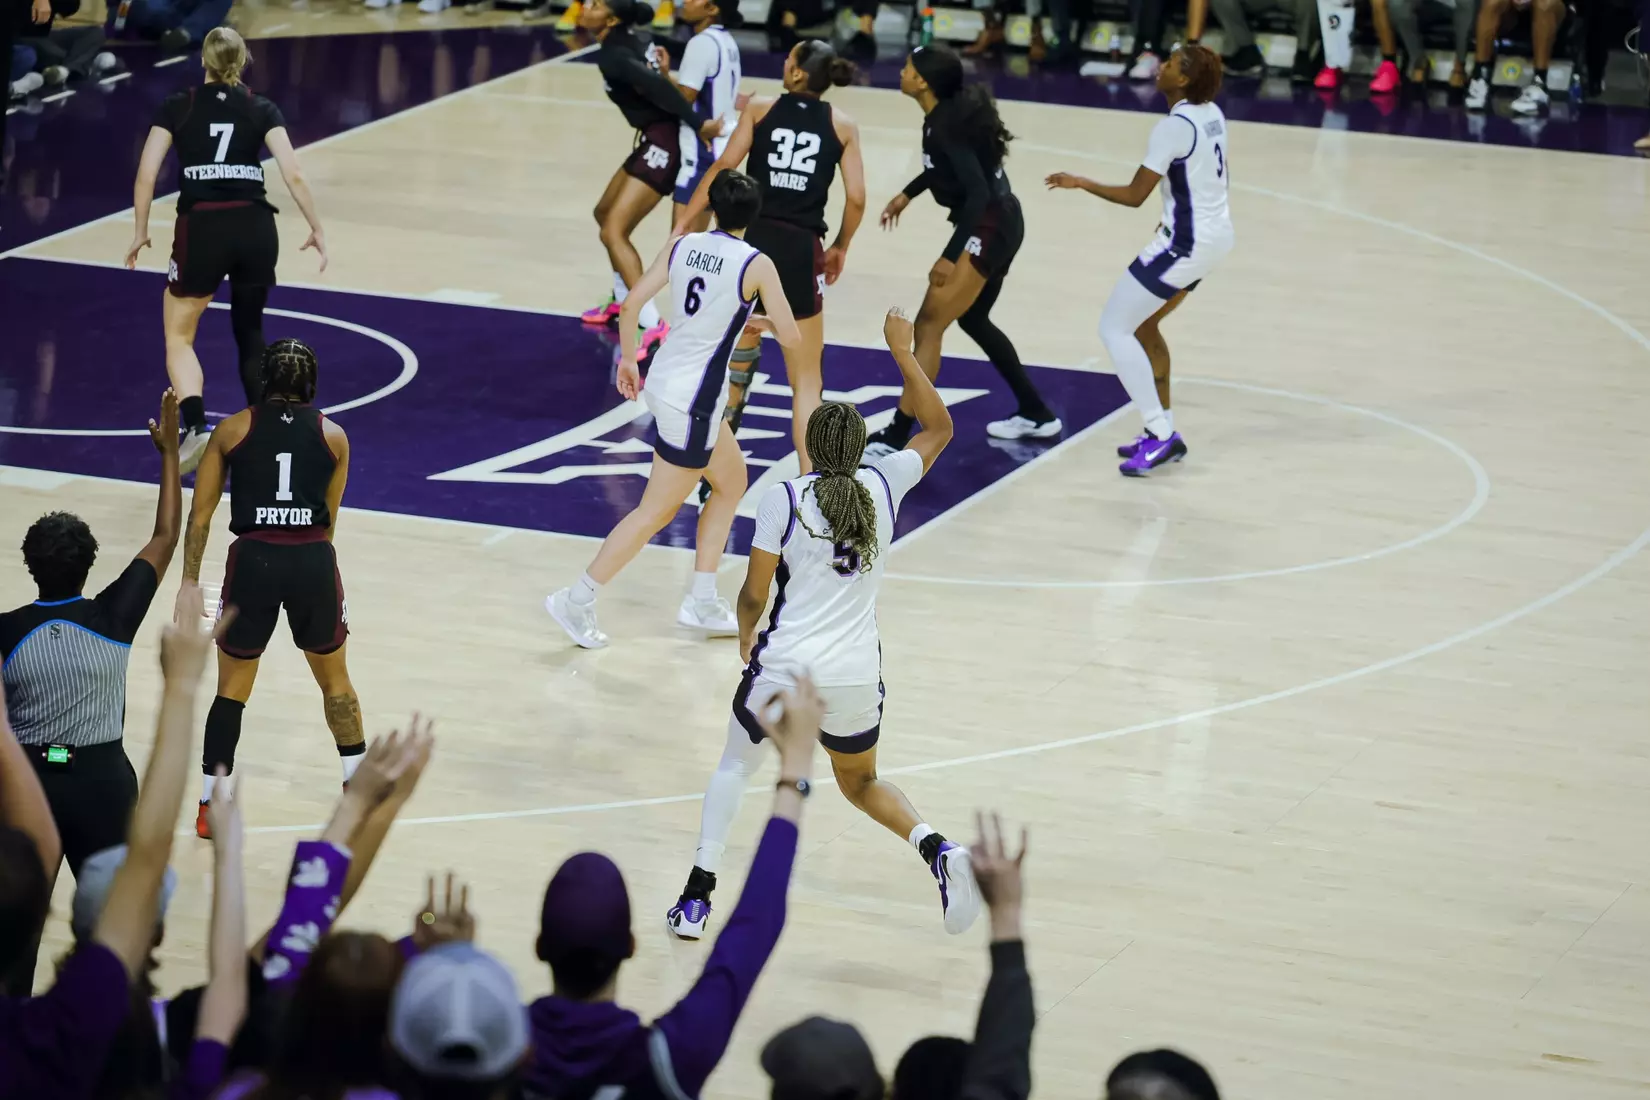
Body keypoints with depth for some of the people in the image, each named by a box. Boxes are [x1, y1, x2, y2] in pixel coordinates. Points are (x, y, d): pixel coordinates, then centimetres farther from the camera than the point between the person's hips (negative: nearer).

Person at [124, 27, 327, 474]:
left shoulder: (177, 107, 6)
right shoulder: (262, 110, 9)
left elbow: (146, 174, 0)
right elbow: (294, 175, -1)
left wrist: (140, 232, 10)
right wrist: (316, 229, 7)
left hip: (202, 228, -2)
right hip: (256, 228, 2)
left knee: (178, 337, 9)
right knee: (250, 333, 22)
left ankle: (194, 428, -15)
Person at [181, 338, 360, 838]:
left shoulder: (232, 430, 9)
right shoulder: (333, 436, 12)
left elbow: (200, 516, 7)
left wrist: (190, 583, 11)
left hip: (253, 560, -1)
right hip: (314, 560, 1)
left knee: (231, 688, 13)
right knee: (335, 679, 22)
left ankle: (209, 809, 10)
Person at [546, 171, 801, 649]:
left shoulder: (683, 245, 0)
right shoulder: (757, 265, -14)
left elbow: (630, 304, -1)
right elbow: (791, 337, -11)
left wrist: (628, 359, 14)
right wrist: (763, 321, 11)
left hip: (664, 378, 7)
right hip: (694, 399, -7)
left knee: (731, 481, 23)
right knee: (656, 512, 3)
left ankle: (702, 602, 25)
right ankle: (577, 600, 4)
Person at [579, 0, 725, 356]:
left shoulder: (612, 57, -20)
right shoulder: (631, 34, 7)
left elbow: (657, 86, -32)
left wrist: (697, 125, -30)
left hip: (663, 144, -11)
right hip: (660, 139, 11)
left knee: (613, 232, -16)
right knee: (605, 213, 26)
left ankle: (652, 328, -24)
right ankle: (624, 302, 44)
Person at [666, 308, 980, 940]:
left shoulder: (783, 501, -9)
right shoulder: (883, 486, 0)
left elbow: (753, 594, -5)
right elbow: (939, 428, 17)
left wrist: (746, 633, 16)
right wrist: (903, 353, 18)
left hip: (783, 668, -3)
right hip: (856, 675, 3)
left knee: (735, 766, 22)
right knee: (860, 783, 25)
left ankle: (697, 898, 12)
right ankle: (935, 848, -4)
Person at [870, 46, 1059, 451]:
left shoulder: (946, 125, -22)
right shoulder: (949, 113, 5)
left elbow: (978, 193, -27)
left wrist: (950, 256, -28)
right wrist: (907, 194, 31)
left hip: (988, 228, -10)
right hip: (1000, 225, 10)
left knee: (929, 324, -11)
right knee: (972, 318, 26)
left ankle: (896, 438, -13)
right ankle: (1036, 415, 35)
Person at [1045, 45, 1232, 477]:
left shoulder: (1173, 128, -21)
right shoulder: (1211, 114, 4)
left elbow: (1134, 195, -17)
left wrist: (1080, 183, -6)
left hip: (1187, 243, -9)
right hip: (1214, 234, 9)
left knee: (1114, 328, -3)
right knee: (1142, 325, 22)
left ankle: (1161, 434, -7)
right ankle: (1162, 431, 24)